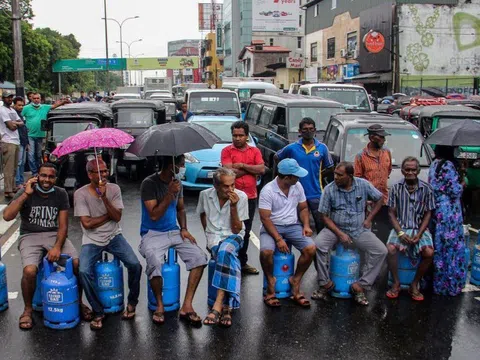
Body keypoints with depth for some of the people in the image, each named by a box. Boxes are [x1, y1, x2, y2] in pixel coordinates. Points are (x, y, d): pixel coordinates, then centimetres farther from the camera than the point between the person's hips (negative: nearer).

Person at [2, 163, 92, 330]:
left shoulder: (61, 194, 0)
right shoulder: (26, 192, -6)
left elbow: (63, 225, -2)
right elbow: (7, 216, -20)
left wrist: (57, 247, -18)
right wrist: (26, 193, -22)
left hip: (54, 235, 2)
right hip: (30, 236, -2)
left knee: (78, 263, -21)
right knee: (30, 270, -29)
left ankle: (78, 302, 4)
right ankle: (28, 310, 0)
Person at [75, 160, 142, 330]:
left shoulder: (114, 189, 0)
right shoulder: (80, 193, -7)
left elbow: (117, 217, -10)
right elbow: (87, 223, -13)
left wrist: (104, 197, -20)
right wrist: (109, 215, -7)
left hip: (114, 236, 2)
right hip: (92, 240, -2)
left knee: (135, 265, -19)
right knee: (84, 271, -27)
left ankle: (132, 303, 8)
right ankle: (98, 313, -6)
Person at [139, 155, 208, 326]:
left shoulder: (177, 183, 7)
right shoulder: (149, 183, -13)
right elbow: (154, 215, -18)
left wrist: (184, 229, 3)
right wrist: (170, 193, -23)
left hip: (174, 232, 6)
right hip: (153, 234, -5)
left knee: (199, 257, -17)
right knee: (155, 263, -34)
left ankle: (187, 306, -10)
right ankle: (159, 305, -8)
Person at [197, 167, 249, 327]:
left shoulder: (241, 197, -10)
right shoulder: (205, 195, -4)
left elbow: (236, 229, -10)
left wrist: (233, 207, -21)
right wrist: (208, 234, 10)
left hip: (233, 236, -1)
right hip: (214, 236, 1)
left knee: (225, 251, -37)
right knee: (229, 258, -32)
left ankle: (218, 305, -40)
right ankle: (226, 306, -34)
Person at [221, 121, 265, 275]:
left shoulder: (255, 151, 8)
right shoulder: (227, 151, -2)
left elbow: (262, 170, -6)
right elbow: (230, 172, -15)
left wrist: (242, 166, -12)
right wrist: (252, 169, -8)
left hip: (250, 197, 4)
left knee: (245, 232, 14)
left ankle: (243, 262, 26)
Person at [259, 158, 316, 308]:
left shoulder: (297, 186, 1)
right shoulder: (267, 190, -15)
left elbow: (303, 208, 13)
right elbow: (265, 218, -17)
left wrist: (306, 225, -5)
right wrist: (278, 239, -24)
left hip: (293, 226, 4)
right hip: (272, 227, -4)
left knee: (310, 249, -20)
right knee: (266, 251, -33)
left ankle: (295, 281, 0)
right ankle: (271, 282, -5)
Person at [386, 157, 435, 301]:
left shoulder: (426, 189, 0)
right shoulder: (396, 188, 0)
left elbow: (427, 214, 2)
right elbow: (392, 213, 1)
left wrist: (419, 234, -11)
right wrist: (400, 233, -13)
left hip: (420, 229, 1)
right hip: (400, 227, 0)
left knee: (429, 253, -26)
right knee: (391, 248, -29)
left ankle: (414, 285, -3)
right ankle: (396, 283, -6)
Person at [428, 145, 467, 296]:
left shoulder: (434, 164, 11)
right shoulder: (447, 165, -16)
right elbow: (455, 191, -15)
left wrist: (458, 182, 15)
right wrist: (462, 184, 3)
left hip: (436, 210, 9)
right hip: (449, 213, -9)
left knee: (439, 246, 14)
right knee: (451, 246, 1)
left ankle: (438, 281, 22)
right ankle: (450, 283, 9)